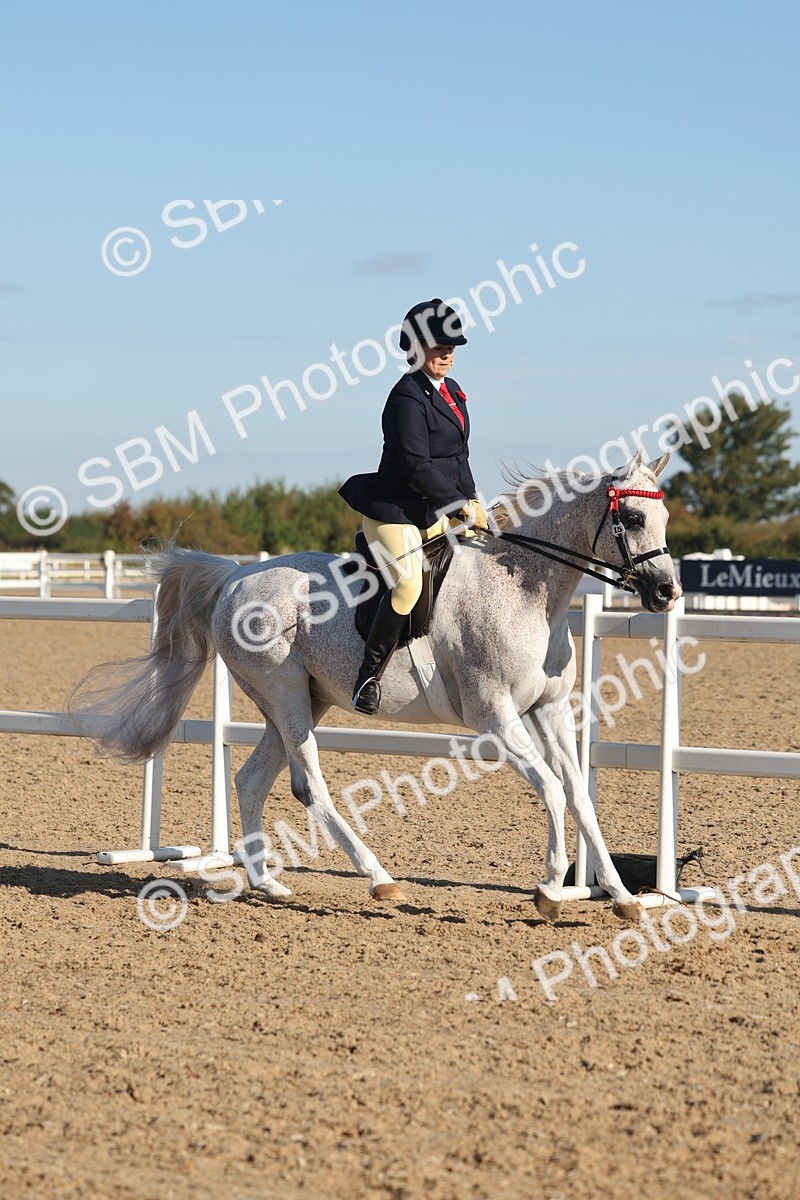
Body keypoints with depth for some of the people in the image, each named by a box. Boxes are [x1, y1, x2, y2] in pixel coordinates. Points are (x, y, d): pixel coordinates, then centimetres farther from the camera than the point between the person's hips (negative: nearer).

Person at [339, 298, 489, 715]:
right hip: (394, 509, -10)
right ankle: (368, 676, -17)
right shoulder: (408, 396, -16)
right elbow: (416, 466, -21)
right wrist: (463, 507, -18)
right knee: (408, 585, -26)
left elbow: (459, 457, 19)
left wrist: (472, 502, 5)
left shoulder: (453, 392, 13)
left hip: (435, 512, 10)